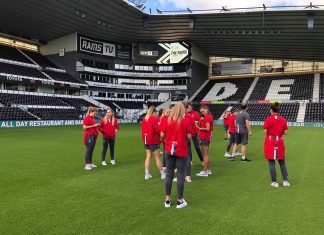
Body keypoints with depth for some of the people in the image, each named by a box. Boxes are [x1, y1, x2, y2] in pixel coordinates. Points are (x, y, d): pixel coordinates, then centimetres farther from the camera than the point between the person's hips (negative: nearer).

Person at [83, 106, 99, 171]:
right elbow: (84, 127, -17)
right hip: (89, 136, -8)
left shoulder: (92, 118, 15)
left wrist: (96, 126, 10)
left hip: (93, 135, 8)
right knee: (88, 150, -5)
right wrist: (93, 126, -16)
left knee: (91, 150, 12)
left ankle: (90, 163, 20)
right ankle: (87, 165, -1)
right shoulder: (87, 118, -10)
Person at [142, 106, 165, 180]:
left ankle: (147, 174, 12)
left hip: (146, 140, 6)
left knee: (148, 156, 12)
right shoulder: (154, 119, -14)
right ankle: (162, 174, 12)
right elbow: (157, 130, -19)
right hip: (154, 140, -6)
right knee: (157, 157, 2)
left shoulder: (144, 119, 8)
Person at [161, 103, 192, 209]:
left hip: (169, 150, 3)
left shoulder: (168, 120, -1)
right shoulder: (186, 121, -9)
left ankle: (167, 200, 20)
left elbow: (162, 135, 3)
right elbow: (189, 136, -6)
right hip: (181, 151, -3)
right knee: (180, 176, 6)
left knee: (169, 175, 12)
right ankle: (180, 201, 15)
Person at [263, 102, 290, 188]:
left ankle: (274, 182, 8)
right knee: (282, 162, 16)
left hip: (270, 142, -3)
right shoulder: (283, 120, 1)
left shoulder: (268, 119, -10)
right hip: (280, 142, 4)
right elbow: (286, 132, 0)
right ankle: (285, 180, 15)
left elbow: (265, 131, -13)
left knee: (271, 162, 4)